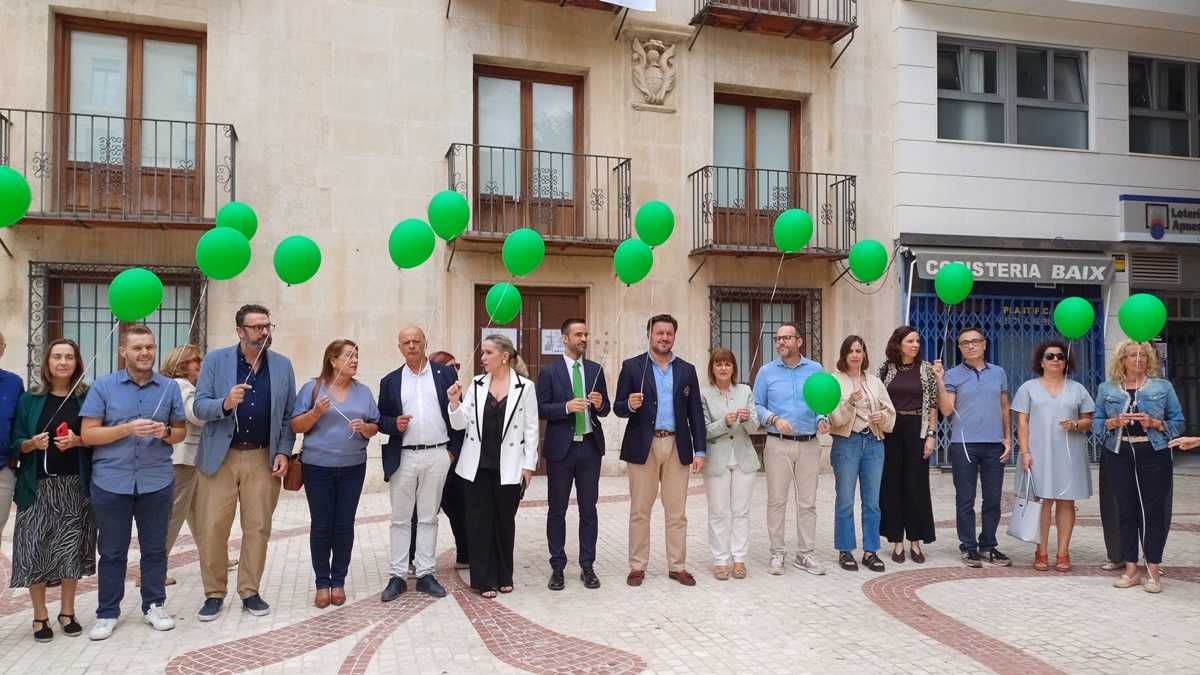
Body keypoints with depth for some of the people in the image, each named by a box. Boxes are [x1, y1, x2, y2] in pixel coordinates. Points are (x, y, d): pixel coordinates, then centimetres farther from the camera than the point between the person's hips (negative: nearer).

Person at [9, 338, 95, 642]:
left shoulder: (87, 397, 3)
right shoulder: (29, 399, 3)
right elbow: (16, 443, 3)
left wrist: (78, 441, -15)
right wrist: (32, 443, -18)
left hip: (75, 486, 0)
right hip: (38, 486, 0)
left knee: (72, 547, 5)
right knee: (34, 548, 0)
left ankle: (67, 612, 20)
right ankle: (40, 615, 15)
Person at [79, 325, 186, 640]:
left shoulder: (170, 387, 4)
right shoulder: (102, 386, -2)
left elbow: (181, 431, 9)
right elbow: (87, 434, -6)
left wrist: (166, 432, -13)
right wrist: (127, 428, -20)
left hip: (157, 481, 1)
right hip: (111, 482, -1)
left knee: (155, 547, 9)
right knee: (112, 550, 8)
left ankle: (154, 605, 22)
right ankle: (107, 613, 20)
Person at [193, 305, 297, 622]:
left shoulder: (282, 365, 4)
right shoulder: (215, 360, -1)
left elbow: (288, 415, 6)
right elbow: (199, 406, -5)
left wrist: (284, 452, -4)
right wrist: (225, 403, -25)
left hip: (263, 459, 1)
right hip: (220, 457, -1)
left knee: (258, 528, 6)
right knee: (212, 529, 2)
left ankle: (250, 592, 19)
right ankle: (214, 594, 17)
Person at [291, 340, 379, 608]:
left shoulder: (363, 392, 7)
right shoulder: (312, 388, -1)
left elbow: (375, 428, 8)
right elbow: (296, 426, -3)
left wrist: (365, 427, -12)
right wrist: (317, 411, -18)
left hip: (353, 468, 2)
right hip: (318, 468, -2)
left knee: (344, 525, 5)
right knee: (321, 525, 3)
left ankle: (339, 581, 16)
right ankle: (322, 583, 14)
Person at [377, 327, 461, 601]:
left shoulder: (446, 374, 3)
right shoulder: (390, 381, 8)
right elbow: (381, 418, 8)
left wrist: (453, 449, -1)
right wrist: (393, 424, -13)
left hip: (437, 456, -1)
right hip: (402, 458, 1)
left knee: (428, 518, 8)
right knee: (400, 519, 6)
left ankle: (425, 574, 16)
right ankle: (397, 576, 14)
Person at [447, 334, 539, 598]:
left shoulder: (524, 386, -6)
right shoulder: (476, 384, 2)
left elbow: (531, 429, -4)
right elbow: (460, 424, 1)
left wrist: (528, 465, -6)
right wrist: (455, 402, -16)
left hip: (508, 466, -2)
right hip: (478, 465, 2)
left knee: (505, 521, 10)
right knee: (479, 521, 4)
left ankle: (504, 576, 25)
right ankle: (484, 579, 15)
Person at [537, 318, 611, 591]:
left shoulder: (596, 369, 8)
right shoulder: (549, 371, -2)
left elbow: (605, 409, 10)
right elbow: (541, 409, -6)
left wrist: (600, 404, -13)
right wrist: (566, 407, -21)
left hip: (590, 446, 3)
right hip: (560, 447, -2)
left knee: (588, 509, 7)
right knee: (557, 509, 6)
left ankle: (587, 566, 17)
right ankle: (557, 567, 16)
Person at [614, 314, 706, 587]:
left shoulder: (687, 370, 9)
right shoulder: (632, 366, 2)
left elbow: (695, 413, 8)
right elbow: (618, 408, 0)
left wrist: (700, 450, 2)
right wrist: (630, 405, -23)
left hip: (677, 447, 2)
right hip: (643, 447, -2)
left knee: (677, 512, 7)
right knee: (639, 511, 5)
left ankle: (677, 566, 18)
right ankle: (637, 566, 16)